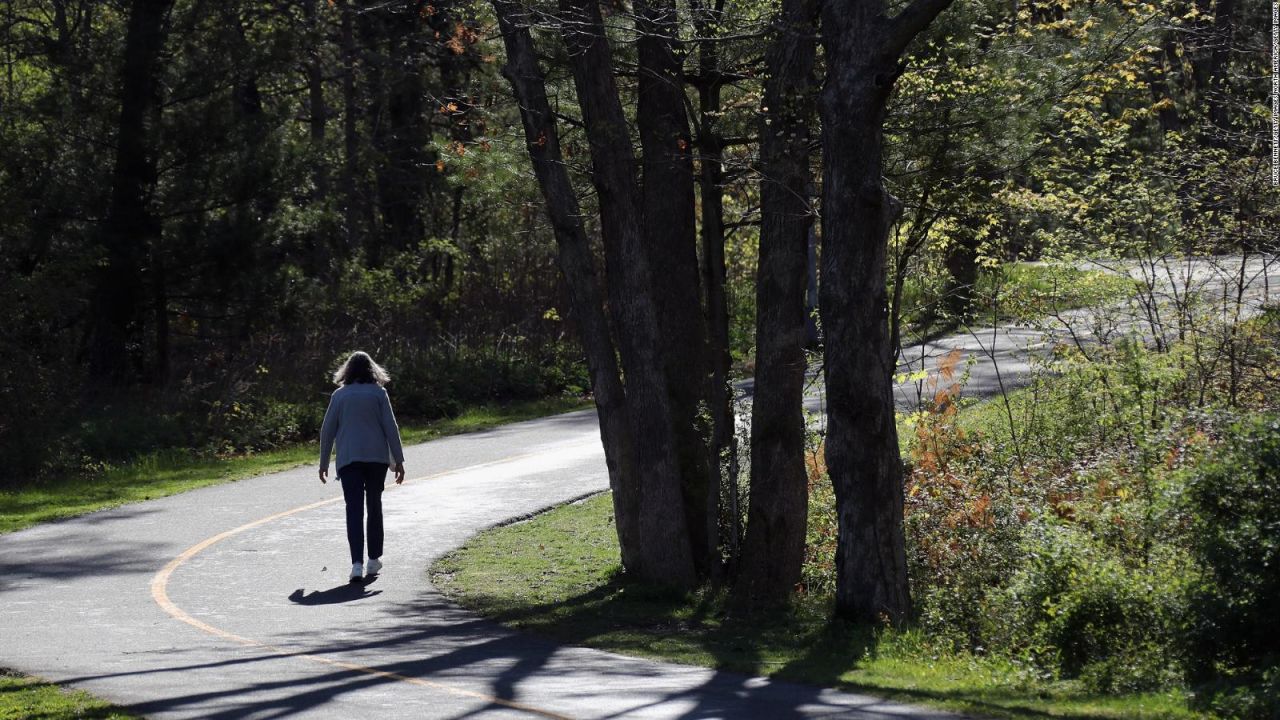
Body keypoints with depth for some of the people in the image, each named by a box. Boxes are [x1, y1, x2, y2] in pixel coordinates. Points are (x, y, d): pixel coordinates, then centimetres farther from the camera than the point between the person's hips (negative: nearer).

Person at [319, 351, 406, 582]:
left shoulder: (340, 395, 4)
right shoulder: (378, 393, 1)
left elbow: (327, 430, 5)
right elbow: (390, 427, -3)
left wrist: (324, 462, 13)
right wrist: (398, 460, 1)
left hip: (349, 459, 0)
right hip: (377, 457, 0)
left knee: (354, 510, -5)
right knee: (374, 506, 16)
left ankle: (357, 563, -19)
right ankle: (374, 559, 22)